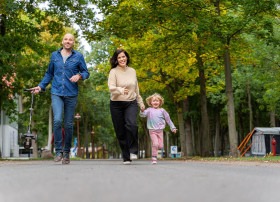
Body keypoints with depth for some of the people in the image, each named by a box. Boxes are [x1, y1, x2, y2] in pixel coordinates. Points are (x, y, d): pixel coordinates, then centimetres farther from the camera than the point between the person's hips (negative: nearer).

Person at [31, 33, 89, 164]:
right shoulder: (55, 55, 11)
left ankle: (66, 153, 17)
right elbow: (49, 73, 20)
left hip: (71, 94, 0)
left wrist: (79, 76, -14)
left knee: (68, 124, 2)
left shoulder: (78, 56, 5)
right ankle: (58, 151, -7)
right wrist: (41, 86, 11)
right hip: (57, 93, 1)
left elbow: (86, 73, 8)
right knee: (57, 120, -18)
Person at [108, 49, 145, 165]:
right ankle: (126, 158, 12)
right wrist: (121, 90, -37)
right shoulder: (113, 72, -3)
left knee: (132, 124, -25)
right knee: (120, 132, 1)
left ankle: (133, 151, -13)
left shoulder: (132, 71, 11)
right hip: (116, 104, -1)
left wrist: (141, 103, 25)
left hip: (131, 103, 2)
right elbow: (111, 87, -18)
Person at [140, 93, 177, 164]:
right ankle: (154, 158, -4)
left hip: (160, 130, 2)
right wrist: (142, 111, -33)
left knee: (160, 146, -5)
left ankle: (155, 148, 26)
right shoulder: (149, 110, 2)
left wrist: (173, 128, 11)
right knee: (155, 144, -16)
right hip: (152, 131, -2)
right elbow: (142, 115, -11)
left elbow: (168, 119, 12)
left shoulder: (162, 110, 7)